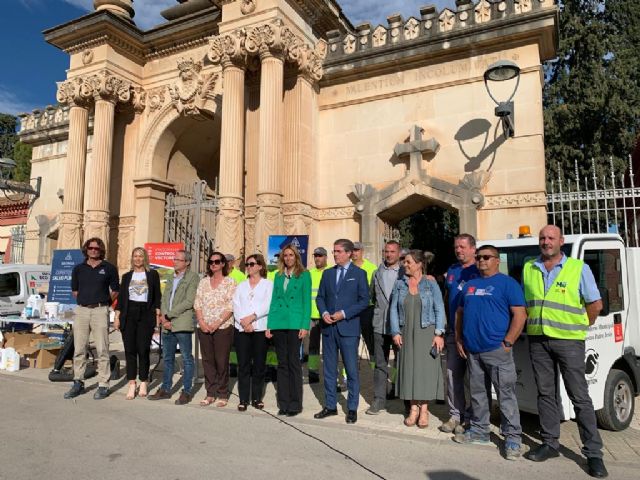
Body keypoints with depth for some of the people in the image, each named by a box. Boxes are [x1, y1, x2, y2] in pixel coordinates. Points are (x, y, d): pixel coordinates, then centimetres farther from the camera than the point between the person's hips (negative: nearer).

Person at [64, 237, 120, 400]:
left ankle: (103, 386, 2)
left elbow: (115, 291, 8)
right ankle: (78, 383, 19)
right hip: (81, 310, 4)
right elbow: (74, 290, 20)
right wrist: (84, 300, 10)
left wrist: (103, 301, 3)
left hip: (100, 310, -3)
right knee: (79, 349, 8)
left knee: (102, 350, -3)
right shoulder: (78, 269, 12)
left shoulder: (109, 268, 4)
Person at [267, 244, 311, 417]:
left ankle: (295, 404, 9)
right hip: (278, 323, 4)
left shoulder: (304, 275, 1)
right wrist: (269, 325, 8)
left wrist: (305, 326, -10)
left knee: (294, 362, -1)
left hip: (295, 323, -4)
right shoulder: (278, 276, 14)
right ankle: (283, 403, 17)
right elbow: (273, 300, 14)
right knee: (282, 363, 8)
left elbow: (307, 302, -2)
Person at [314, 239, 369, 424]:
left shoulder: (359, 274, 0)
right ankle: (330, 406, 23)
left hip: (348, 327, -4)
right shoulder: (327, 273, 12)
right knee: (329, 369, 11)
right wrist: (324, 313, -6)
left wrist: (344, 314, -13)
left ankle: (352, 408, 15)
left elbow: (364, 300, -5)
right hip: (328, 327, 4)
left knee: (351, 369, 1)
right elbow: (320, 297, 13)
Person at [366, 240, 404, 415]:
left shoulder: (405, 273, -3)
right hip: (380, 325, 3)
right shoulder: (377, 273, 10)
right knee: (380, 364, 9)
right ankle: (379, 399, 18)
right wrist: (379, 310, 11)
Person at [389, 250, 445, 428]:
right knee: (409, 368, 5)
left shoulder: (431, 284, -3)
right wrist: (395, 332, -2)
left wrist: (439, 333, -11)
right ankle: (413, 408, 17)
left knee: (425, 368, 1)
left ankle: (424, 409, 15)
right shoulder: (399, 284, 4)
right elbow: (394, 309, 5)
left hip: (426, 332, -2)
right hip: (406, 333, 3)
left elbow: (439, 310, -3)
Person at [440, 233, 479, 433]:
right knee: (452, 375, 9)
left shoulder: (480, 271, -6)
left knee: (471, 378, 2)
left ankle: (469, 418, 13)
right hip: (453, 332, 6)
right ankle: (455, 415, 19)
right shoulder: (452, 270, 14)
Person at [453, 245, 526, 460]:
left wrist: (508, 342, -14)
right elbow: (460, 313, 20)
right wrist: (459, 340, 11)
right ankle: (479, 430, 27)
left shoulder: (507, 283, -3)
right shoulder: (469, 285, 15)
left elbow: (520, 315, -10)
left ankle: (513, 438, 9)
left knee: (506, 394, -1)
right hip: (472, 351, 6)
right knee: (478, 393, 15)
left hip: (497, 350, -6)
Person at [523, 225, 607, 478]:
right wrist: (532, 323, 10)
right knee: (545, 393, 11)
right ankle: (550, 443, 23)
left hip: (568, 341, -3)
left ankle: (593, 453, 12)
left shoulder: (579, 268, -3)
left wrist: (581, 326, 5)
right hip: (538, 340, 4)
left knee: (580, 397, 1)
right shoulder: (528, 268, 8)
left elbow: (595, 304, 0)